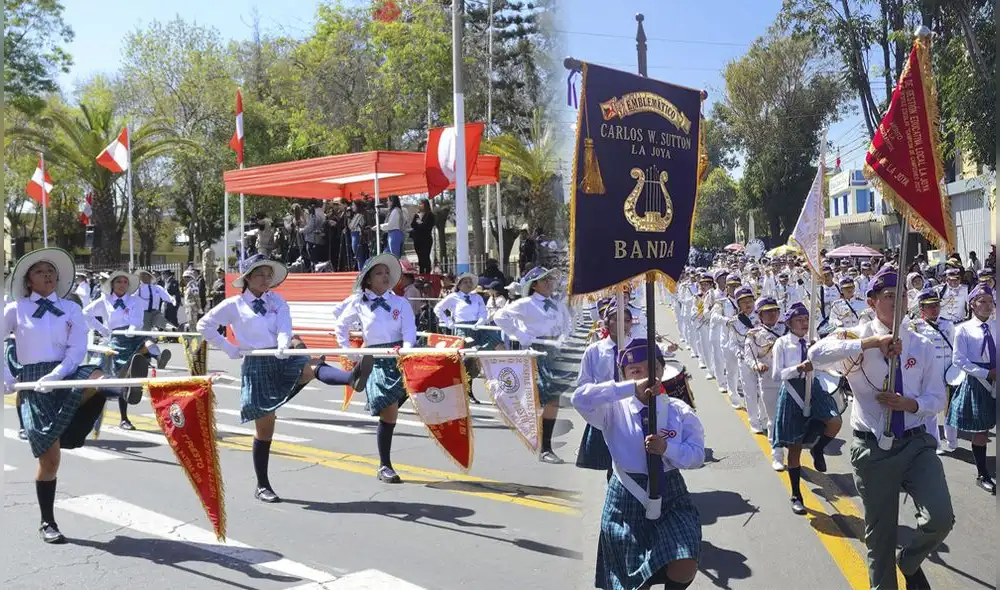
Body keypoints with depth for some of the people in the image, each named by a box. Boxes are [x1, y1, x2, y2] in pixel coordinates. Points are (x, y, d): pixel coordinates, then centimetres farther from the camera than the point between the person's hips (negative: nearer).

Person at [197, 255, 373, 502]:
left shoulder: (277, 301, 9)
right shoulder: (234, 305, 4)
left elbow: (284, 327, -6)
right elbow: (204, 326, 8)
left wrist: (283, 345, -29)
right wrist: (230, 349, 2)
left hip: (282, 359, 2)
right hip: (256, 366, -2)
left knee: (312, 368, -32)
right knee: (265, 425, 2)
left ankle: (352, 378, -64)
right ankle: (262, 486, 14)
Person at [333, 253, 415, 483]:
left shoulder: (400, 302, 6)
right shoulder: (358, 303, 6)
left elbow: (409, 332, -6)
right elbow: (340, 326, 20)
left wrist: (407, 351, -24)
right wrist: (347, 351, 11)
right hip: (376, 360, -2)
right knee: (389, 412, -5)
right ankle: (384, 466, 9)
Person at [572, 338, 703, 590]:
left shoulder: (680, 411, -1)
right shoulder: (615, 409, -7)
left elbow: (697, 455, -3)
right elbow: (580, 398, -26)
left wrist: (667, 448, -24)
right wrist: (632, 388, -31)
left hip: (670, 494, 1)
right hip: (627, 497, -1)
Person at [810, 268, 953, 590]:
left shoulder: (922, 346, 5)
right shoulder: (857, 338, -6)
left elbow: (937, 398, 8)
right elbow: (817, 355, -26)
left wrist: (911, 404, -13)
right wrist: (871, 342, -30)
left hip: (917, 444, 2)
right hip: (873, 449, -2)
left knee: (941, 518, -16)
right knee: (880, 533, 10)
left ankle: (910, 562, 17)